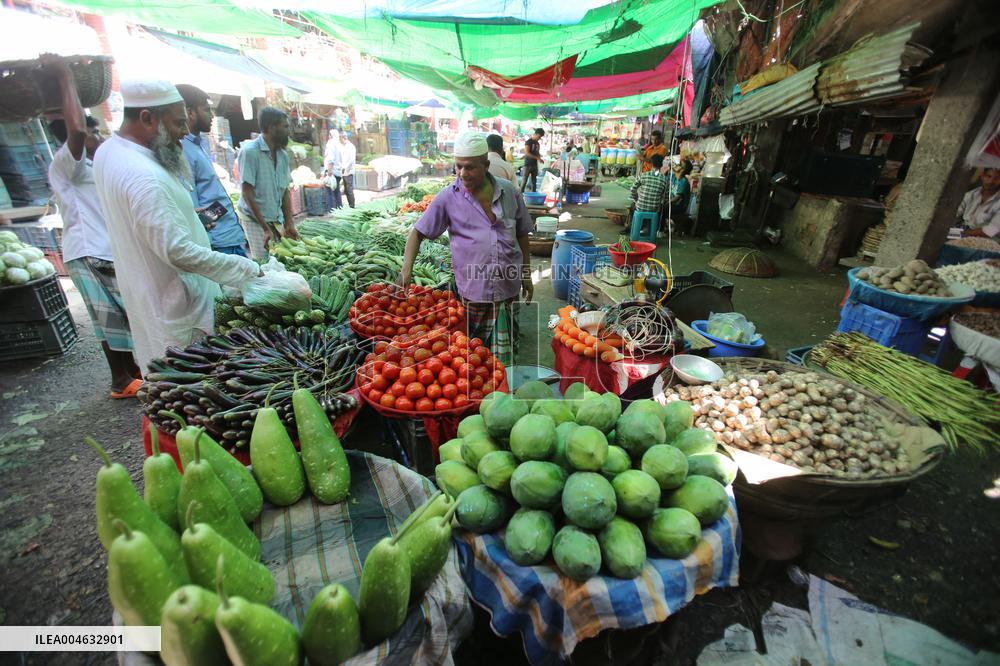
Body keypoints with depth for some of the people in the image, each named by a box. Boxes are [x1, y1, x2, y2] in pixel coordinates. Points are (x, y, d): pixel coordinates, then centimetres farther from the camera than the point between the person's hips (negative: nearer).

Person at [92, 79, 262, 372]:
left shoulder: (109, 150, 5)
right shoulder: (144, 177, -28)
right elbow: (180, 252, -31)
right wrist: (248, 269, -27)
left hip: (143, 290, 10)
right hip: (175, 303, -10)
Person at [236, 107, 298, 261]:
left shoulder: (283, 154, 8)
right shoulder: (250, 151, -12)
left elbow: (285, 191, 10)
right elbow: (247, 193, -14)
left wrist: (289, 224, 1)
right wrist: (266, 228, -18)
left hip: (276, 220, 6)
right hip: (254, 220, -6)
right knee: (264, 263, -9)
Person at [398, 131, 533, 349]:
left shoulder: (509, 192, 1)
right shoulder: (448, 198, -6)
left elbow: (522, 234, 10)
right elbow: (417, 233, -2)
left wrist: (526, 275, 11)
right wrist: (406, 270, -16)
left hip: (509, 288, 2)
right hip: (473, 291, -2)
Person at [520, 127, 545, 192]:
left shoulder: (537, 143, 16)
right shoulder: (528, 142, -5)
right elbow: (527, 153, -16)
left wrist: (540, 159, -1)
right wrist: (537, 158, -20)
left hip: (535, 165, 7)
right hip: (528, 164, -7)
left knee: (534, 182, 6)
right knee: (524, 181, -8)